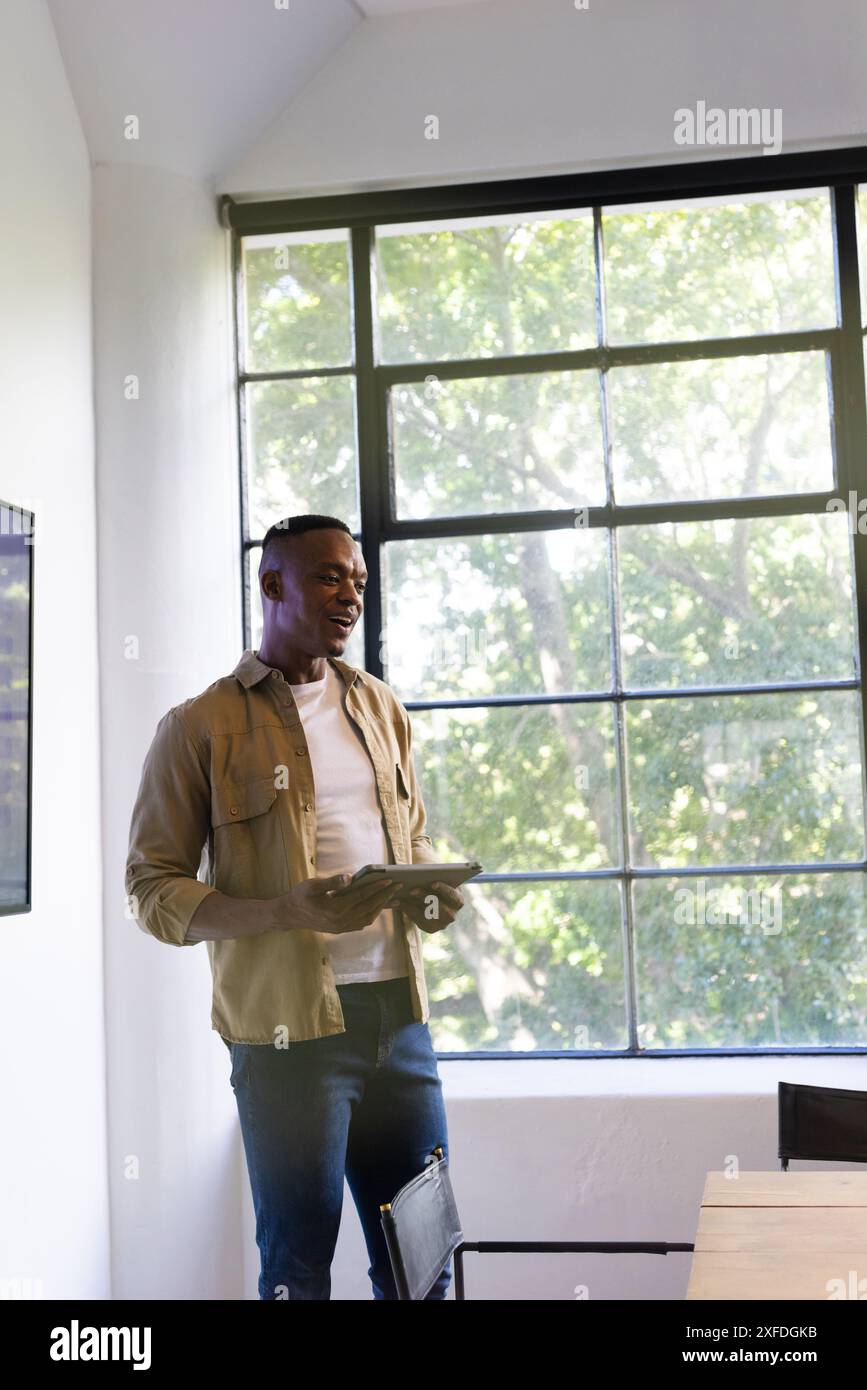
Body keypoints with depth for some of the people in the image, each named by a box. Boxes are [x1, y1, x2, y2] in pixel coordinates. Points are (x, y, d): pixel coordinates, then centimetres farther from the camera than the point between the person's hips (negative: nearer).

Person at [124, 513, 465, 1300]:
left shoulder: (380, 709, 15)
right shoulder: (202, 727, -3)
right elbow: (153, 892, -5)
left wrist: (433, 897, 1)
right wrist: (285, 912, -21)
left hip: (399, 1012, 5)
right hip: (289, 1024, -5)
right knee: (299, 1265, 3)